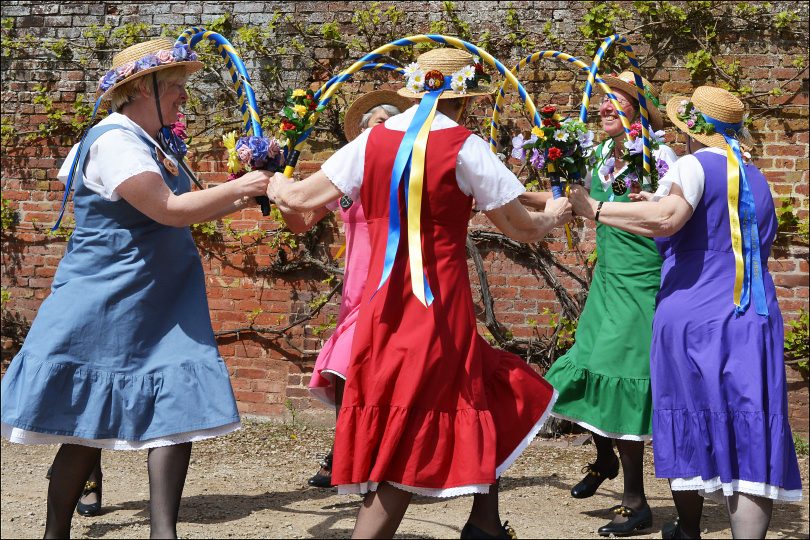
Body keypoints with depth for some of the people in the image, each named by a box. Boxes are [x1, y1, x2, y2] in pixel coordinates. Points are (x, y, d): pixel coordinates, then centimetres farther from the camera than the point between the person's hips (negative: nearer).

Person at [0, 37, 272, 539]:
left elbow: (186, 211, 19)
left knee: (178, 406, -4)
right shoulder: (114, 142, -17)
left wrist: (240, 197, 6)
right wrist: (239, 188, -18)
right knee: (88, 424, 1)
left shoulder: (151, 146, 14)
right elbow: (169, 210, -26)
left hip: (161, 304, 8)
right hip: (106, 305, -8)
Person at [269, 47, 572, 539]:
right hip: (440, 309, -5)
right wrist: (553, 217, 20)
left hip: (387, 308, 5)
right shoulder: (464, 147, -7)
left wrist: (275, 185, 29)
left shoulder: (373, 141, 4)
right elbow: (521, 227, -2)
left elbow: (303, 198, 6)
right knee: (410, 452, 2)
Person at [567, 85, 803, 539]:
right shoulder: (756, 179, 18)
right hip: (754, 321, 5)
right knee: (750, 436, -3)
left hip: (692, 319, -4)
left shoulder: (696, 165, -4)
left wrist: (594, 209, -16)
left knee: (691, 429, 9)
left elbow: (665, 220, -22)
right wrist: (662, 205, 31)